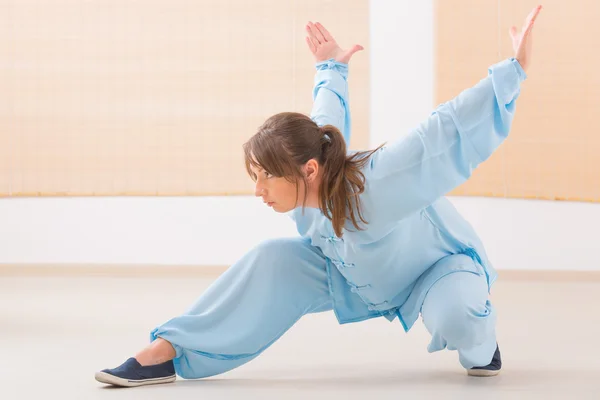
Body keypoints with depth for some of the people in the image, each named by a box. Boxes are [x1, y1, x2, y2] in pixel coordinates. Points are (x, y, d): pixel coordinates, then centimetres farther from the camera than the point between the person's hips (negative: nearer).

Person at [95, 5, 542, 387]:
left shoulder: (373, 184, -43)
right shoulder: (316, 152, -22)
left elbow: (449, 129, -45)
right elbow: (330, 116, 0)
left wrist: (514, 68, -49)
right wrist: (331, 69, 20)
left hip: (440, 265, -5)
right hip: (358, 276, 6)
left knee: (455, 319, -40)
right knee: (275, 260, -14)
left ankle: (480, 344, 1)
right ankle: (166, 353, -12)